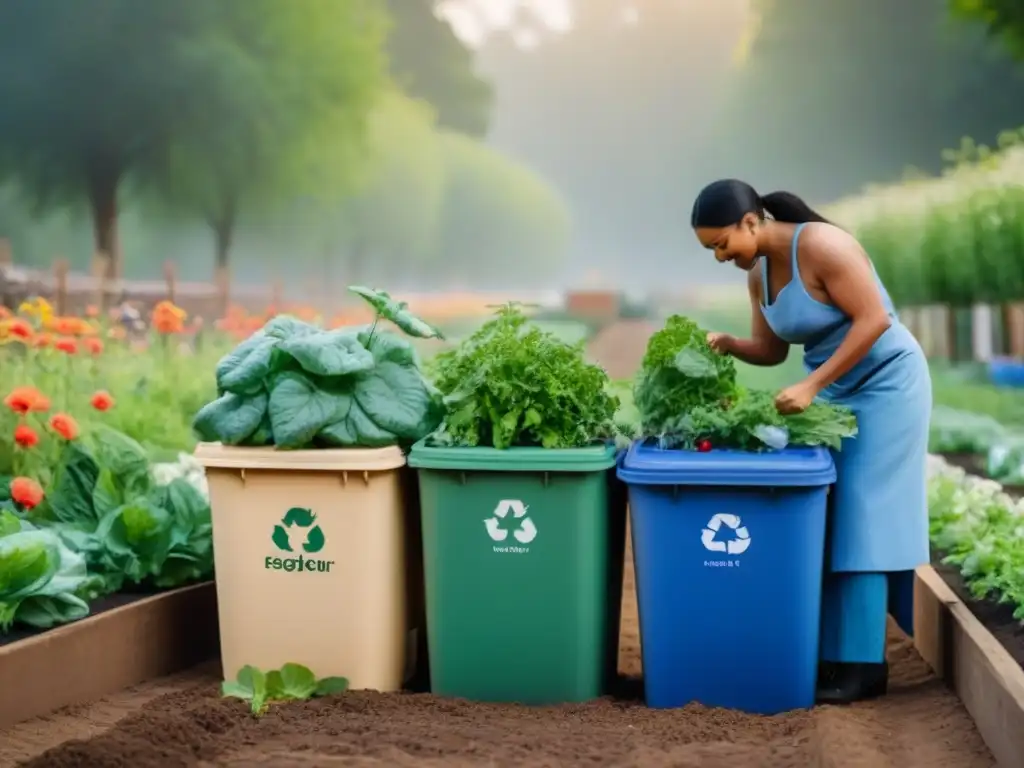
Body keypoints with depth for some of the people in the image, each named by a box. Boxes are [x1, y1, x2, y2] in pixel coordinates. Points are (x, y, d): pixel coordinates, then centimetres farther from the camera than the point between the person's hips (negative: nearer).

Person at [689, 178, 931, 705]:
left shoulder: (820, 245, -22)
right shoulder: (758, 272, 3)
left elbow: (873, 319, -25)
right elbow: (771, 349, 9)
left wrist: (811, 385, -27)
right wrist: (727, 345, -12)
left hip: (885, 383, -8)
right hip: (834, 391, 8)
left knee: (860, 516, -9)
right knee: (823, 517, 3)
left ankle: (861, 664, -5)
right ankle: (826, 648, 7)